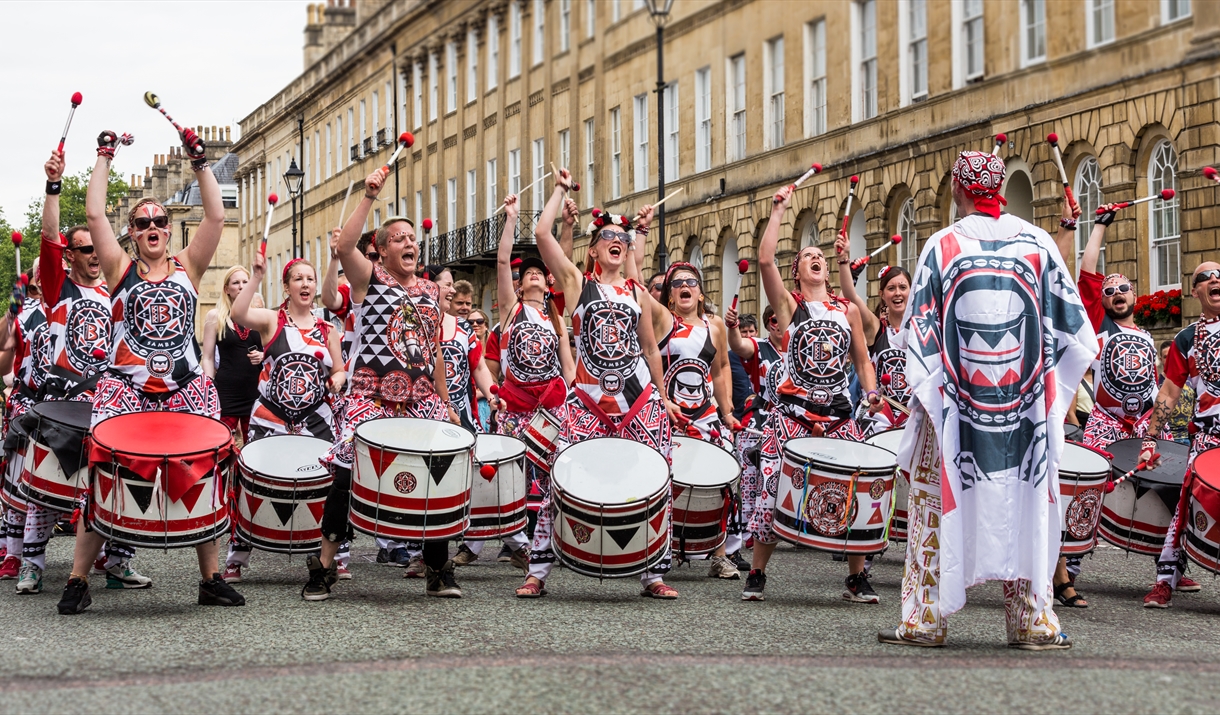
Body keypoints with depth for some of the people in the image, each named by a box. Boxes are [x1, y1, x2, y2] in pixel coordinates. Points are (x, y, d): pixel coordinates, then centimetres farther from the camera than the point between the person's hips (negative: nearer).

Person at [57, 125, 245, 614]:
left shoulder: (187, 268, 12)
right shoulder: (121, 270, 9)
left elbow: (216, 217, 3)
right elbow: (94, 214, 2)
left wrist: (200, 163, 0)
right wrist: (104, 159, 5)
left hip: (185, 389, 2)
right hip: (126, 388, -2)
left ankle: (211, 580, 8)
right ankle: (78, 582, -3)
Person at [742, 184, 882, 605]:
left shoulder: (848, 310, 15)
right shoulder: (789, 304, 5)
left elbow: (862, 359, 20)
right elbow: (764, 260, -9)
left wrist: (871, 392, 1)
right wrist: (779, 211, -4)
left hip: (838, 412, 3)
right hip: (793, 411, -3)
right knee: (774, 489, -7)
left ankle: (857, 579, 8)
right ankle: (756, 574, 5)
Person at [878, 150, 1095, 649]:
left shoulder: (942, 246, -3)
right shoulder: (1035, 241, 2)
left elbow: (919, 330, -2)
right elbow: (1071, 325, 4)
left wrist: (925, 392, 8)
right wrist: (1056, 386, 15)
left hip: (955, 403, -1)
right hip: (1027, 404, 1)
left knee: (937, 503, 6)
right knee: (1026, 502, 7)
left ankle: (925, 619, 6)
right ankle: (1033, 621, 8)